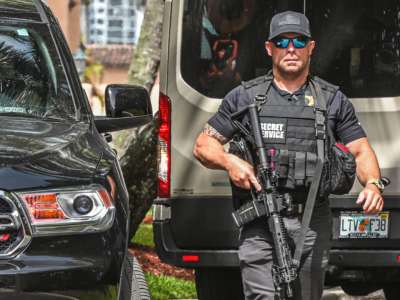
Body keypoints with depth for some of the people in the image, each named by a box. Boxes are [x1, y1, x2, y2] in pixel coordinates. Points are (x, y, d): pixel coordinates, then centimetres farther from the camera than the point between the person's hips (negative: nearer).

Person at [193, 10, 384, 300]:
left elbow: (361, 151, 10)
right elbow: (203, 146, 12)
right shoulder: (244, 97, 11)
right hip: (260, 224, -1)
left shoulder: (333, 100, 13)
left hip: (313, 225, 1)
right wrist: (229, 162, -10)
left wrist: (373, 184, -11)